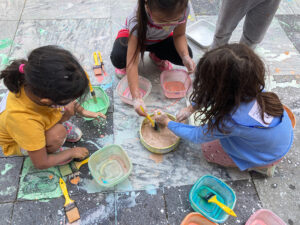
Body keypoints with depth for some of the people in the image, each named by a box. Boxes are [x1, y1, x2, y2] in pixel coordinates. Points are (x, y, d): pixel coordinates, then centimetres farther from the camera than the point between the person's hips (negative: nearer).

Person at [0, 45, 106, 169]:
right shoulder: (24, 121, -47)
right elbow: (41, 163, -29)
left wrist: (82, 111, -2)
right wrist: (72, 152, -16)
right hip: (18, 143, -5)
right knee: (58, 134, -33)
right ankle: (49, 151, 1)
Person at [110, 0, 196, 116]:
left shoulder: (183, 9, -33)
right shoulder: (138, 21, -43)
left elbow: (179, 35, -15)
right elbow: (132, 63, -45)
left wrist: (185, 57, -35)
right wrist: (136, 98, -52)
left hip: (161, 39, 4)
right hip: (135, 35, -3)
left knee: (187, 54, -20)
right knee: (118, 58, -35)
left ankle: (157, 56, 13)